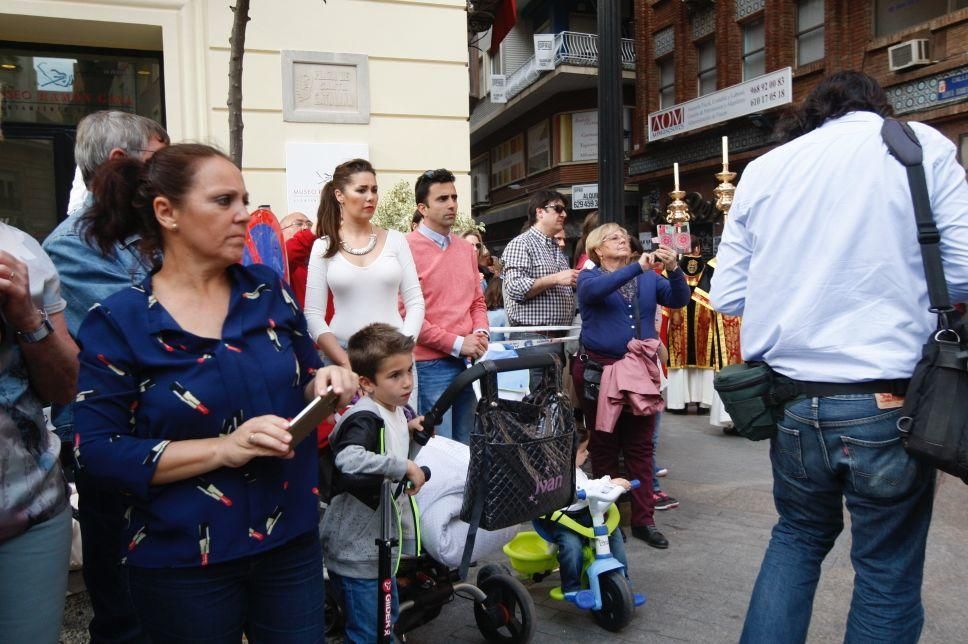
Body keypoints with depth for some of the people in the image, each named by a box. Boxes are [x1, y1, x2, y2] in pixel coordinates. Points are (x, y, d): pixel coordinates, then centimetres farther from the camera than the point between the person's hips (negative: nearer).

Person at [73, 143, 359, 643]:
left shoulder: (268, 289, 1)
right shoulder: (116, 323, -10)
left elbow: (303, 374, 12)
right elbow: (98, 450, -13)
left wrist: (324, 381, -12)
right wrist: (223, 449, -22)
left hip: (292, 539, 3)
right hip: (183, 563, -3)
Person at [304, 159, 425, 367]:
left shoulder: (395, 240, 3)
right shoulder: (323, 247, 2)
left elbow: (415, 303, 3)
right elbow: (313, 314, -1)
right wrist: (346, 363, -11)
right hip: (343, 354, 0)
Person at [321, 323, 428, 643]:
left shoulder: (394, 413, 6)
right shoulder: (364, 418, -23)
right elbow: (347, 459, -44)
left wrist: (412, 435, 2)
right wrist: (405, 467, -34)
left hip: (380, 543, 9)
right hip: (356, 550, -9)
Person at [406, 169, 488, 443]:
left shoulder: (466, 248, 13)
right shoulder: (407, 248, -10)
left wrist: (480, 333, 0)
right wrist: (456, 344, -14)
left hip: (468, 362, 7)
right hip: (430, 365, -7)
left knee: (464, 446, 15)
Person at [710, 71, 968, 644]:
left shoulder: (762, 168, 9)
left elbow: (727, 295, 5)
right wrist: (901, 284, 16)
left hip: (792, 401, 3)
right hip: (887, 401, -3)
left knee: (799, 535, 24)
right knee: (887, 572, 12)